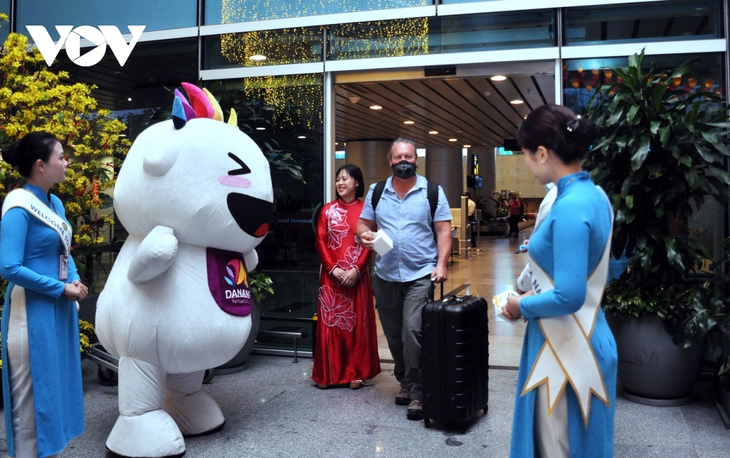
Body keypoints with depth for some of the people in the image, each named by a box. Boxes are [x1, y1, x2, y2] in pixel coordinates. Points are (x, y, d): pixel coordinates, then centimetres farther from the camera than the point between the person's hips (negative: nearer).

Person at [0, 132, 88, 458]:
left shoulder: (55, 203, 7)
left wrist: (75, 280, -3)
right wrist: (61, 288, -17)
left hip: (59, 308, 9)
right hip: (33, 311, -8)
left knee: (56, 385, 18)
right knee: (33, 391, 4)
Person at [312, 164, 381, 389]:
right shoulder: (328, 210, 6)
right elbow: (320, 242, 1)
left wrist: (356, 270, -13)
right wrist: (333, 268, -10)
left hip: (357, 275, -1)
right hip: (331, 274, 1)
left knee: (357, 322, 4)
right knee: (330, 321, 3)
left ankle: (355, 372, 13)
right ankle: (328, 373, 12)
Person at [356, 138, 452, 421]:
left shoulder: (432, 192, 1)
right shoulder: (376, 192, 9)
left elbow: (443, 231, -1)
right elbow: (363, 224, 12)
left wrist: (441, 264, -12)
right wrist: (364, 234, -12)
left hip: (420, 275, -3)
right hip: (385, 276, 4)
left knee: (413, 332, -13)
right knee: (393, 335, 12)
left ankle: (417, 392, -2)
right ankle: (405, 382, 30)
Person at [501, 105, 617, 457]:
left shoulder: (570, 209, -25)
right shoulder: (594, 195, 5)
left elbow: (568, 296, -27)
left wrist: (523, 306, -11)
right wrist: (535, 296, 11)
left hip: (566, 349, -9)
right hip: (582, 340, 9)